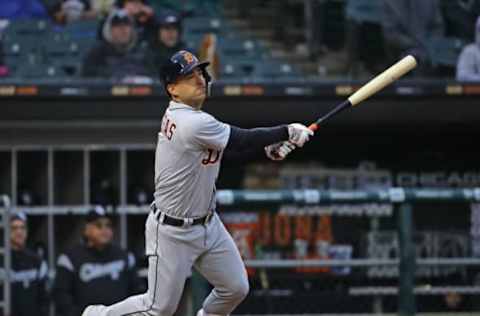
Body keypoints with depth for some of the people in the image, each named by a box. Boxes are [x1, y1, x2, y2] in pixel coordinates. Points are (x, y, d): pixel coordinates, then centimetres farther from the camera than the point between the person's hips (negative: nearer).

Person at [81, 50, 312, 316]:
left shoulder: (180, 115, 3)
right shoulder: (192, 124, -27)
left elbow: (223, 151, 10)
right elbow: (243, 140, -21)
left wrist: (267, 149, -2)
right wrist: (287, 132, -10)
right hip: (173, 232, -9)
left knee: (235, 289, 9)